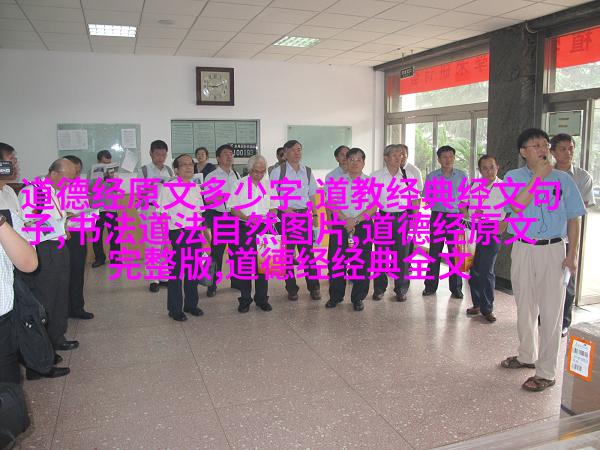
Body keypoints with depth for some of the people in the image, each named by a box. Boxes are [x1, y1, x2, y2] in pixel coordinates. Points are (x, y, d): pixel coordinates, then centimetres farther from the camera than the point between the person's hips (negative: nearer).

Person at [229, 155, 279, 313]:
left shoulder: (269, 184, 8)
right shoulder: (240, 184, -1)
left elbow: (274, 206, 13)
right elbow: (233, 208, -2)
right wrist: (247, 218, -17)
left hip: (264, 228, 2)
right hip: (244, 228, -2)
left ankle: (262, 298, 17)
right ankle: (245, 299, 13)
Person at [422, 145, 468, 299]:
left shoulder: (462, 176, 5)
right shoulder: (431, 177, 4)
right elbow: (426, 197, 8)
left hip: (455, 217, 0)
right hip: (437, 216, 0)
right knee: (434, 251, 3)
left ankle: (456, 287, 12)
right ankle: (430, 285, 12)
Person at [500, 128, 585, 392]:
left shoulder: (563, 179, 1)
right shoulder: (514, 177, 1)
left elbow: (573, 219, 3)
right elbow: (516, 206, -17)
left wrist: (572, 255, -4)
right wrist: (538, 176, -17)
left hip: (553, 251, -1)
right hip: (523, 249, 2)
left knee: (550, 312, 0)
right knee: (525, 308, 15)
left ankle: (546, 372, 10)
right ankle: (527, 356, 35)